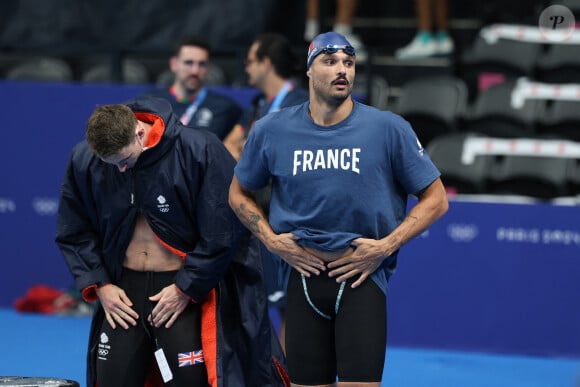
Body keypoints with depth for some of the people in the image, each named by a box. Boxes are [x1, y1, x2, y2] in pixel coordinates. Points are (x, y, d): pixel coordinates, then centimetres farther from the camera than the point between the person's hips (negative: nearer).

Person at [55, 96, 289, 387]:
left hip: (186, 291, -4)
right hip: (122, 289, 4)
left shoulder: (198, 151, -17)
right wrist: (97, 284, -4)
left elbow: (224, 231, -13)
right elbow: (73, 233, 6)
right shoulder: (83, 160, -5)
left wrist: (186, 289, -11)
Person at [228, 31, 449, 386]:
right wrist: (272, 240, 2)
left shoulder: (390, 128, -4)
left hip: (362, 275, -2)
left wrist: (386, 246, -9)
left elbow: (436, 200, 1)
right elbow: (240, 194, 17)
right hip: (303, 274, 2)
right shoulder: (271, 130, 2)